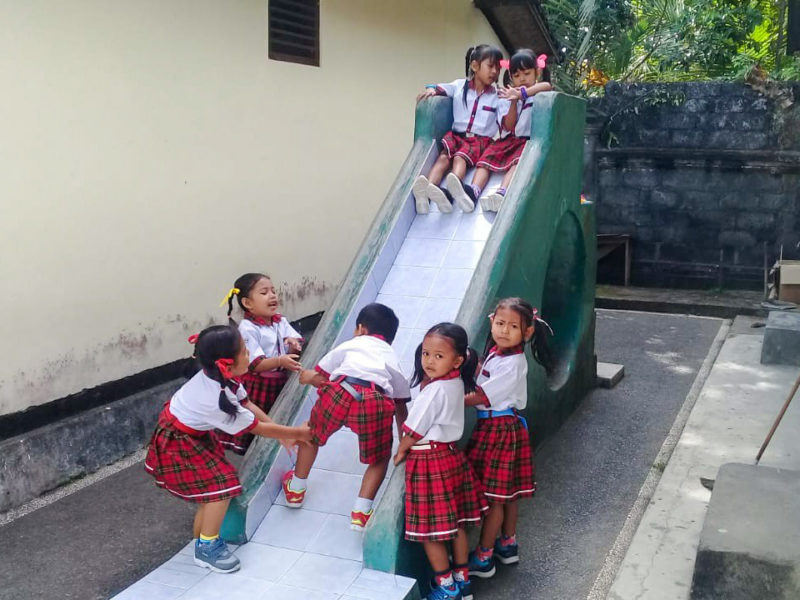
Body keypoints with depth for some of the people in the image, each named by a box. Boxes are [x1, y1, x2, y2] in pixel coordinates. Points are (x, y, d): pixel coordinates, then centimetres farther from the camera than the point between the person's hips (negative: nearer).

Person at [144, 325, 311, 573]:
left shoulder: (219, 376, -13)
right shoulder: (218, 399, -35)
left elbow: (248, 405, -3)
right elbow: (257, 428, -22)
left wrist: (283, 435, -3)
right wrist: (297, 433, -11)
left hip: (193, 434, 8)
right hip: (176, 444, -8)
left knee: (216, 481, 13)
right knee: (221, 486, -10)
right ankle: (207, 548, 6)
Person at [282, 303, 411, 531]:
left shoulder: (350, 345, 31)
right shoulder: (392, 358, 36)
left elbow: (318, 377, 26)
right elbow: (401, 407, 36)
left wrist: (309, 377, 51)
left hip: (340, 392, 0)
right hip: (377, 402, 0)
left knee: (312, 434, 29)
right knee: (380, 458, 24)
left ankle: (296, 489, 44)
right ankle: (360, 512, 13)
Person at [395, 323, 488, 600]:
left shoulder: (435, 390, -23)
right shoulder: (457, 383, 0)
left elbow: (414, 430, -13)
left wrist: (400, 453, 2)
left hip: (429, 460, -9)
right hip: (451, 453, 9)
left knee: (428, 528, 4)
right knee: (456, 523, 17)